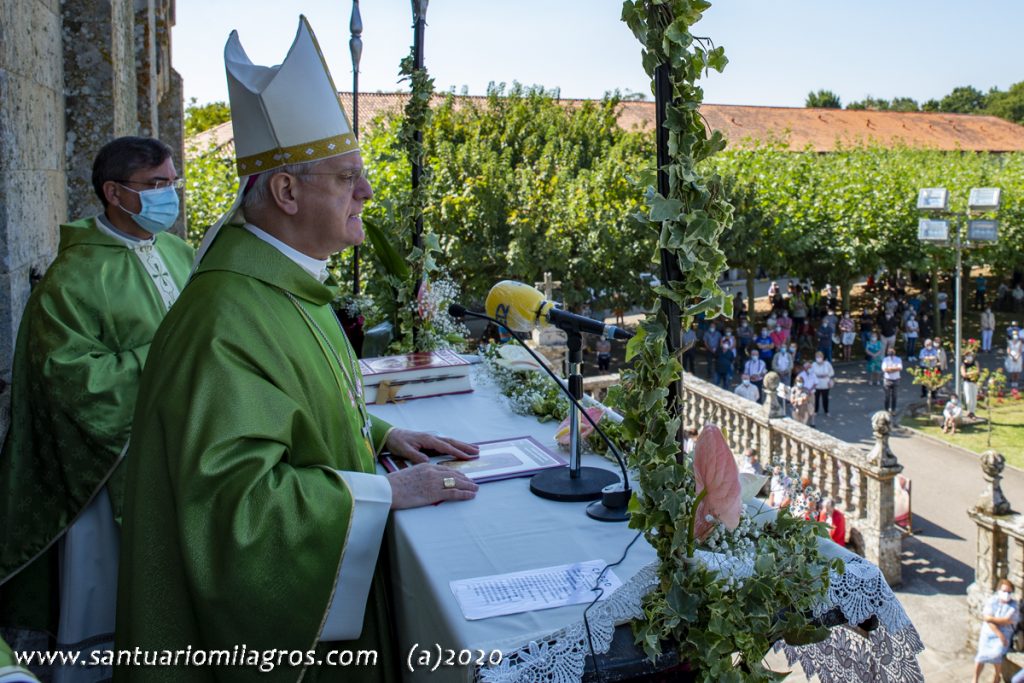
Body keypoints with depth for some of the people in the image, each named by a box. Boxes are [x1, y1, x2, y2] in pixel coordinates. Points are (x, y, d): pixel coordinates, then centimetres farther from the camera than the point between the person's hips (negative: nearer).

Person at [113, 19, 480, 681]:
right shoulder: (228, 317, -28)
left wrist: (380, 433, 4)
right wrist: (384, 490, -23)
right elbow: (237, 491, -30)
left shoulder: (288, 281, 4)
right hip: (279, 600, -9)